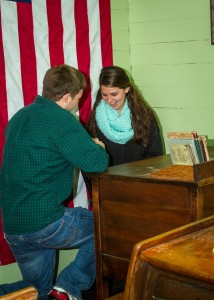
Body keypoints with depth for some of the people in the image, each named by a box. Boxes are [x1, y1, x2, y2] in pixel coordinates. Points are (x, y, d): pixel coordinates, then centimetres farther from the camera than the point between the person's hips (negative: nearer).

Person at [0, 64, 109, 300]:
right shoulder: (61, 119, -14)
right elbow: (97, 163, -16)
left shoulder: (19, 116, 12)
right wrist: (97, 147, 7)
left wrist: (88, 146, 20)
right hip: (45, 222, -8)